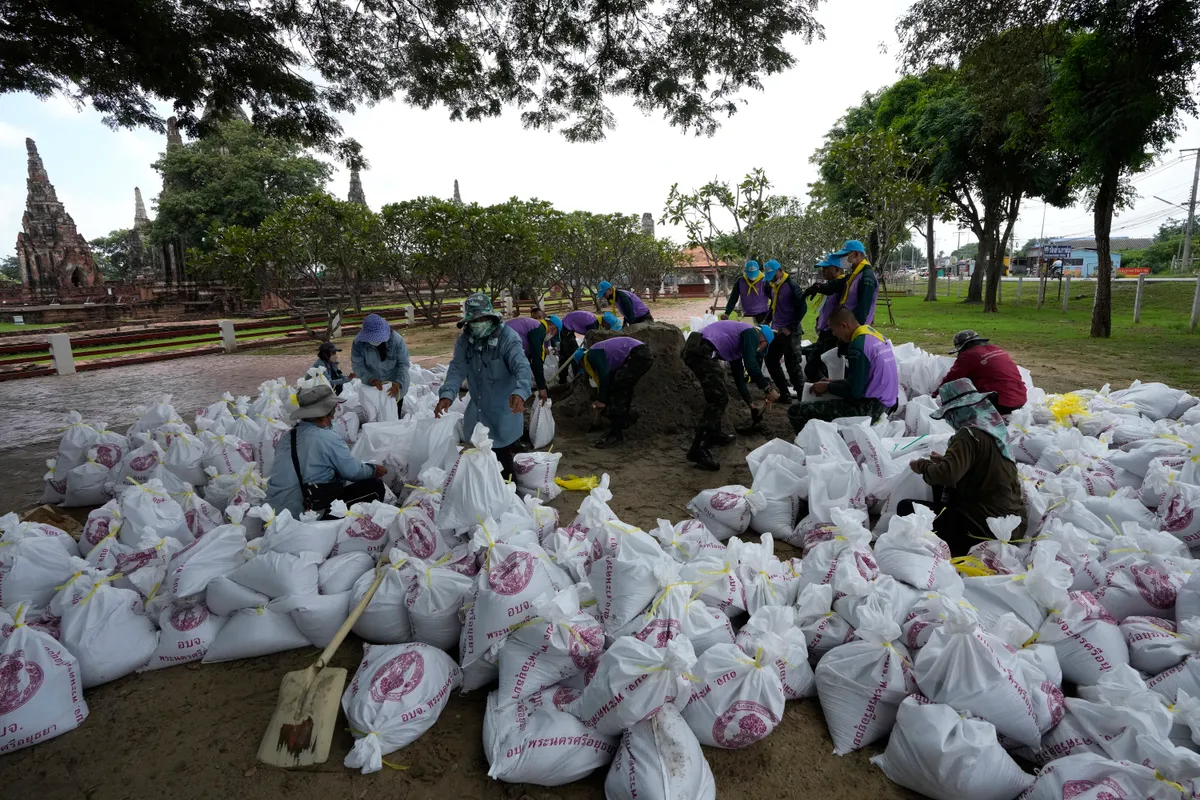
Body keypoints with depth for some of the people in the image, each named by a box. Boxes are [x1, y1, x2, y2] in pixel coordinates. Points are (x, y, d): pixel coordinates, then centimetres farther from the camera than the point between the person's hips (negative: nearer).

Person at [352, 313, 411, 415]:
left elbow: (404, 364, -20)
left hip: (395, 384, -1)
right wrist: (371, 379, -32)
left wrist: (398, 384, -33)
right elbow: (358, 365, -17)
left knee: (395, 414, 14)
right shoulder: (358, 342, -20)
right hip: (372, 385, 1)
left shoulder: (397, 340, -24)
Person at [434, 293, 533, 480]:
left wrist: (519, 392, -54)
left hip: (503, 413, -5)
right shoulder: (464, 340, -3)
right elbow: (457, 369, -11)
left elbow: (522, 367, -32)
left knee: (503, 466, 8)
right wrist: (447, 394, -31)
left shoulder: (507, 337, -20)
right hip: (477, 412, 6)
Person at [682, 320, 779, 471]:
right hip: (702, 350, -10)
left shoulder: (739, 341, 33)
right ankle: (698, 450, -8)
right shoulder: (752, 333, 8)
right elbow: (751, 365, -6)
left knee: (717, 395, 25)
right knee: (719, 399, -6)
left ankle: (713, 433, 34)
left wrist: (751, 405, 42)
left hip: (694, 348, 10)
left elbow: (738, 376, 37)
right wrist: (768, 389, 3)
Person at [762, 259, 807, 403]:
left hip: (790, 332, -9)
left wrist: (790, 328, -18)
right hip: (777, 332, 9)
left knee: (792, 365, -6)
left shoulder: (791, 285, -14)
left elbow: (802, 308, -17)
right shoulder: (773, 287, 10)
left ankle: (802, 396, 5)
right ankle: (784, 393, 18)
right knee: (771, 361, 10)